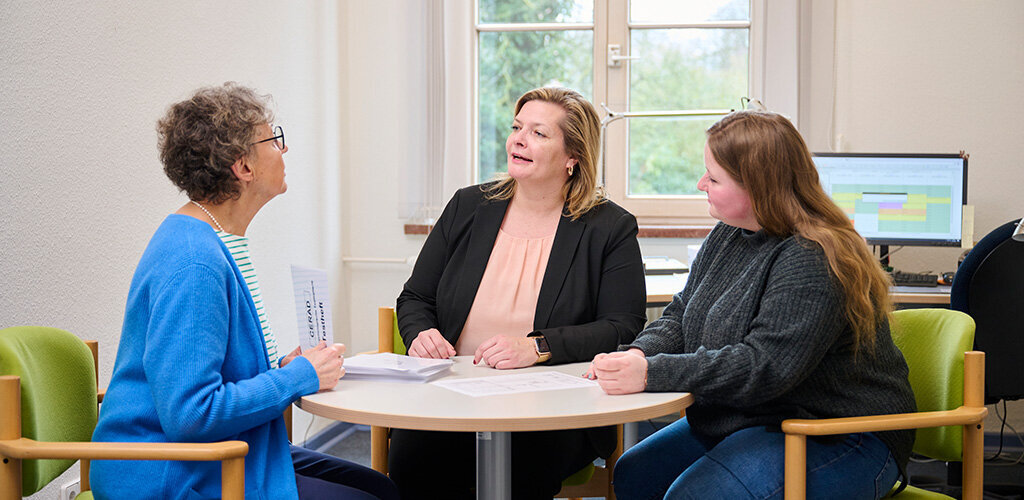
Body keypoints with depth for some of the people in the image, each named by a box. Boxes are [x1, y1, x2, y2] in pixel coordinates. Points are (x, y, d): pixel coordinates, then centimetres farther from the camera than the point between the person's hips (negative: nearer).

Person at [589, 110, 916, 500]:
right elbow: (681, 315, 11)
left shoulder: (811, 263, -24)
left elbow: (764, 367, -31)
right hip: (743, 420, 9)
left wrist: (650, 373, -35)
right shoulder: (728, 236, 7)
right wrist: (638, 354, -12)